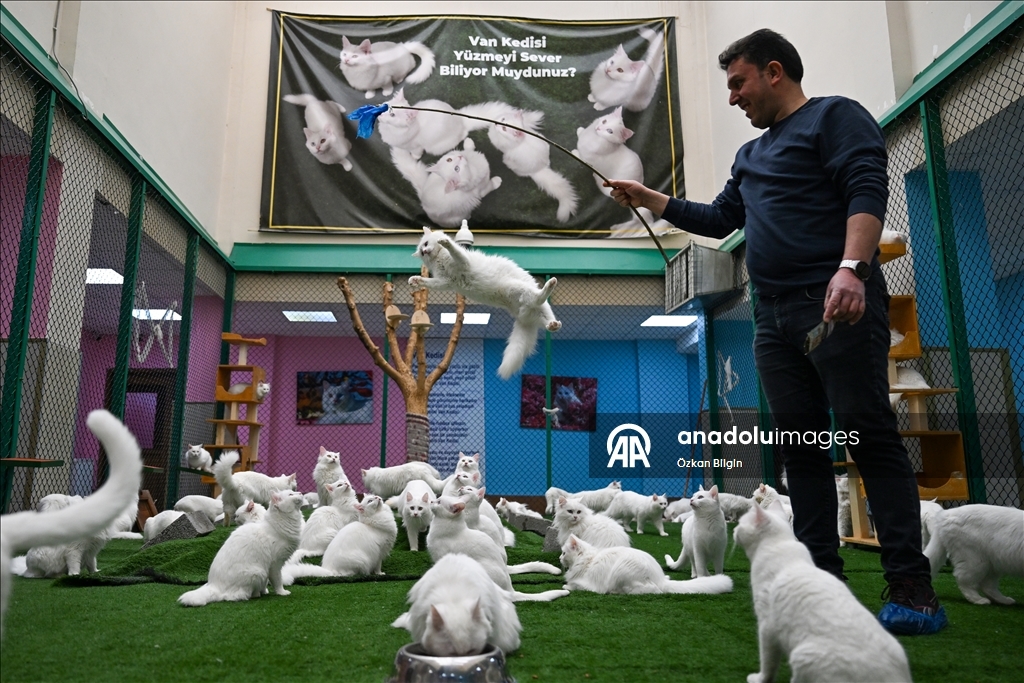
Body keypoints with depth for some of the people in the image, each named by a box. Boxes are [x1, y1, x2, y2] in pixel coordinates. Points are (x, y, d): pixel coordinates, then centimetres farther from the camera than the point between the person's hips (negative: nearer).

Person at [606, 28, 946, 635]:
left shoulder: (835, 117, 4)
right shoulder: (751, 155, 26)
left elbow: (868, 191, -11)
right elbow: (718, 220, 33)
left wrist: (851, 268, -25)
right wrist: (647, 198, 28)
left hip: (837, 305, -7)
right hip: (776, 318, 8)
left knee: (870, 435, -9)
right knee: (801, 446, 4)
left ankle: (912, 587, -3)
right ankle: (824, 579, 9)